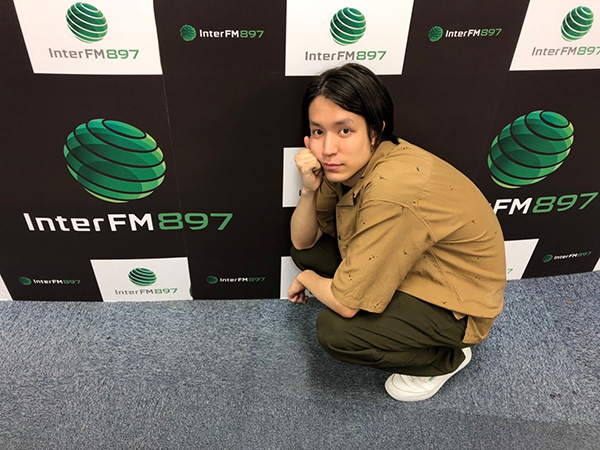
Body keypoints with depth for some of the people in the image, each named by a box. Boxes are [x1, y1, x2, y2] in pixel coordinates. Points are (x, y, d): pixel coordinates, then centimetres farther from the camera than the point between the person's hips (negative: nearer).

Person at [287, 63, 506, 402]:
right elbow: (304, 241, -2)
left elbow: (345, 303, -30)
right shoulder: (347, 164, -11)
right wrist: (309, 190, -22)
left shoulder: (393, 191, -37)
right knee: (306, 253, -1)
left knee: (334, 331, -24)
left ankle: (444, 360, 3)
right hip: (418, 270, 8)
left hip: (458, 305, -7)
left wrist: (308, 279, -8)